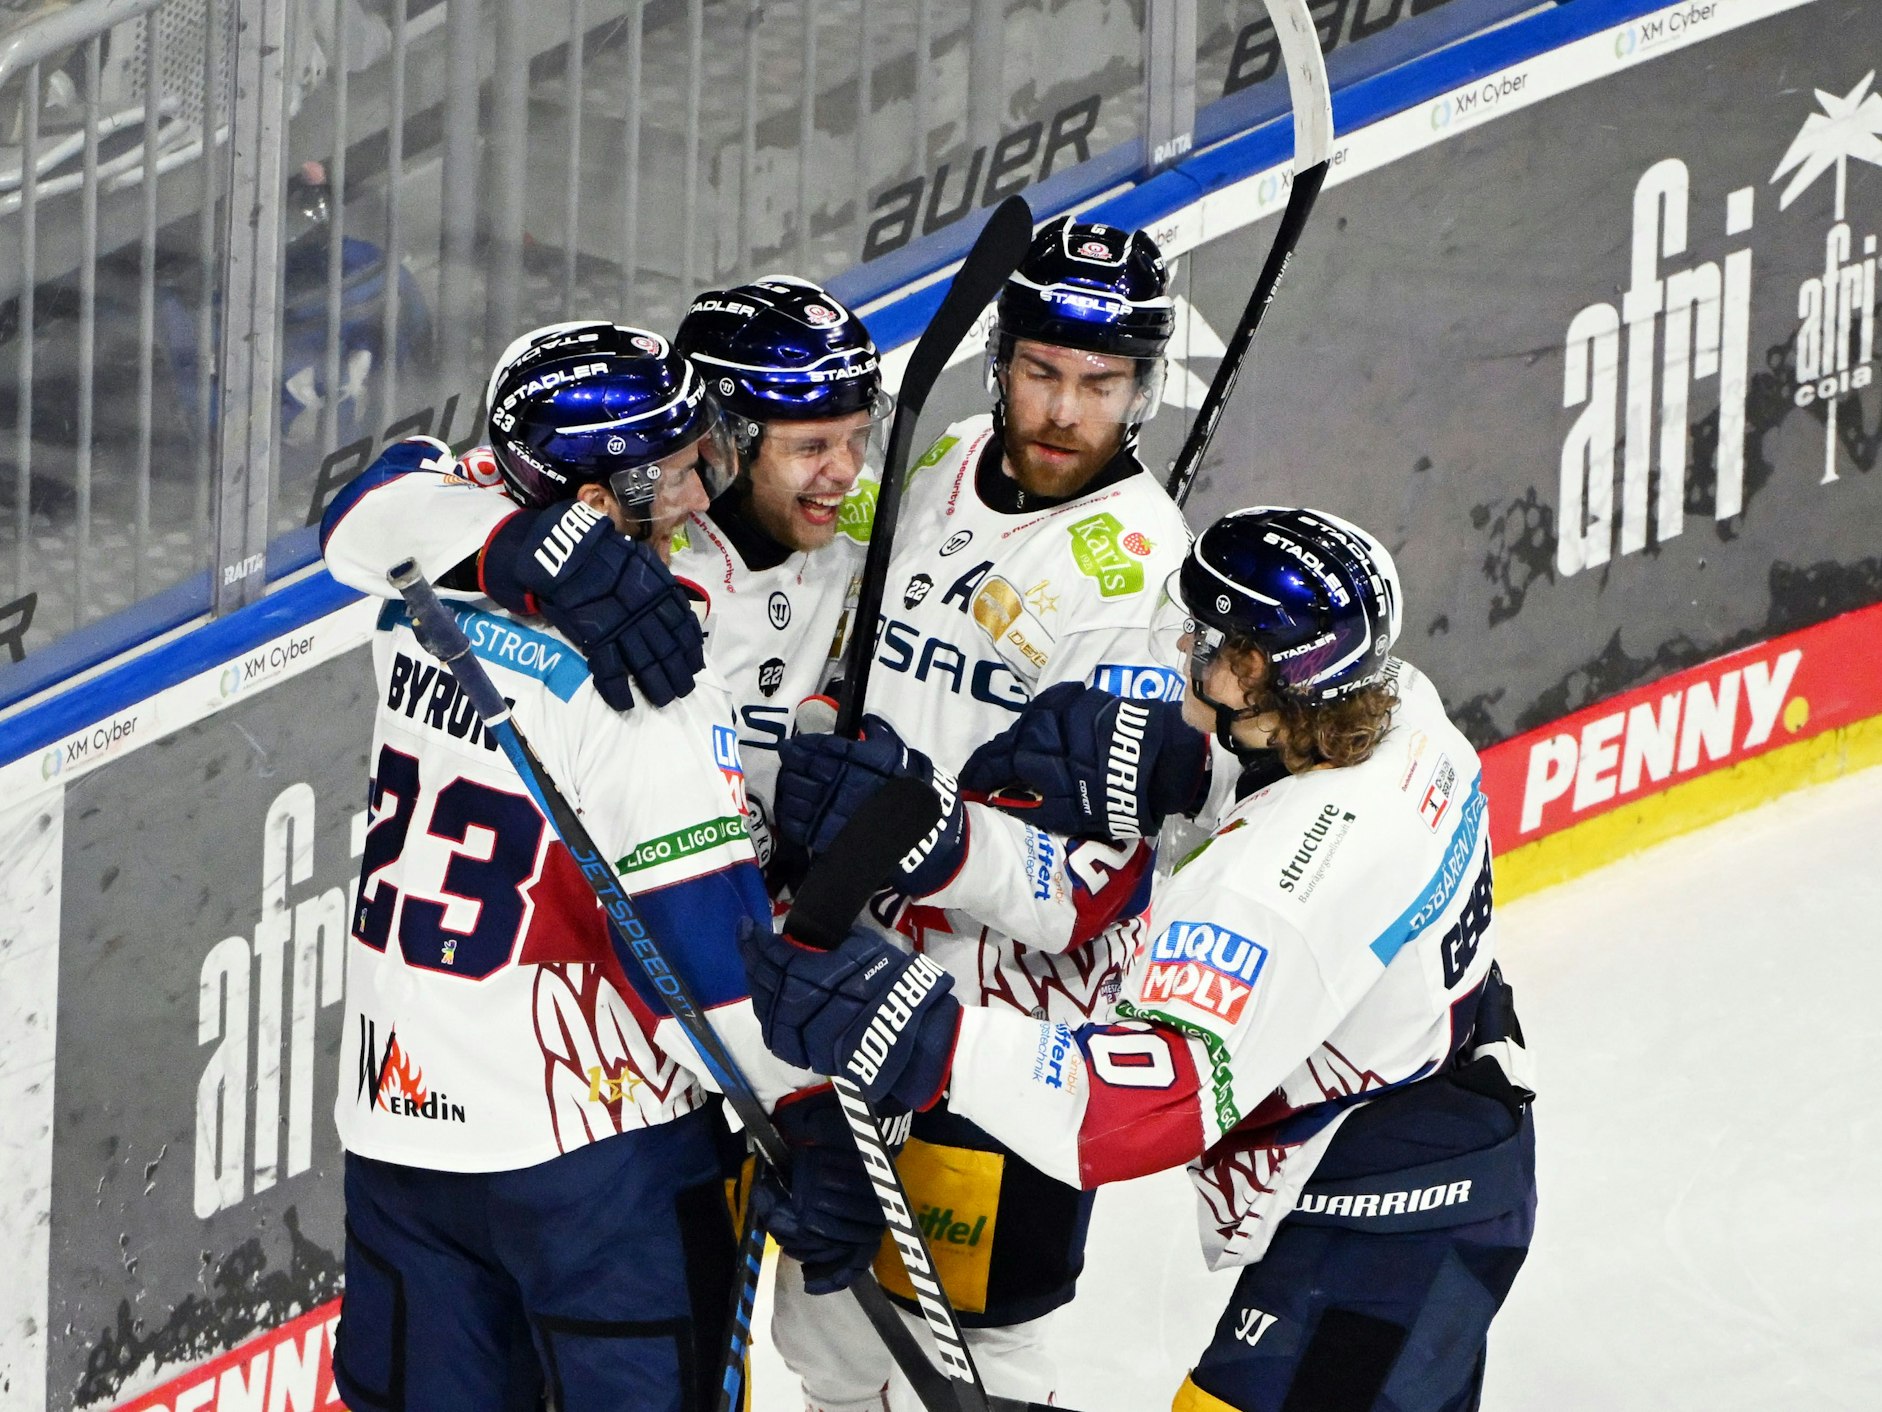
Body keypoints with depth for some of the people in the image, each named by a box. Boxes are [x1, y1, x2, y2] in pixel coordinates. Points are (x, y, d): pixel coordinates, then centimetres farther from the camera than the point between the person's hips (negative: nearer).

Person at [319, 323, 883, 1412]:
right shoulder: (643, 684, -19)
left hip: (395, 1118, 6)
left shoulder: (422, 615, 1)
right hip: (592, 1141, -6)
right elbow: (710, 925, -21)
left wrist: (532, 548, -24)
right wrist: (820, 1125, -17)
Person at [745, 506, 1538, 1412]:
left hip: (1377, 1228, -10)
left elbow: (1168, 1096, -41)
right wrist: (1156, 761, -7)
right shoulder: (1402, 707, -8)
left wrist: (930, 1041, -46)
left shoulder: (1273, 887, -35)